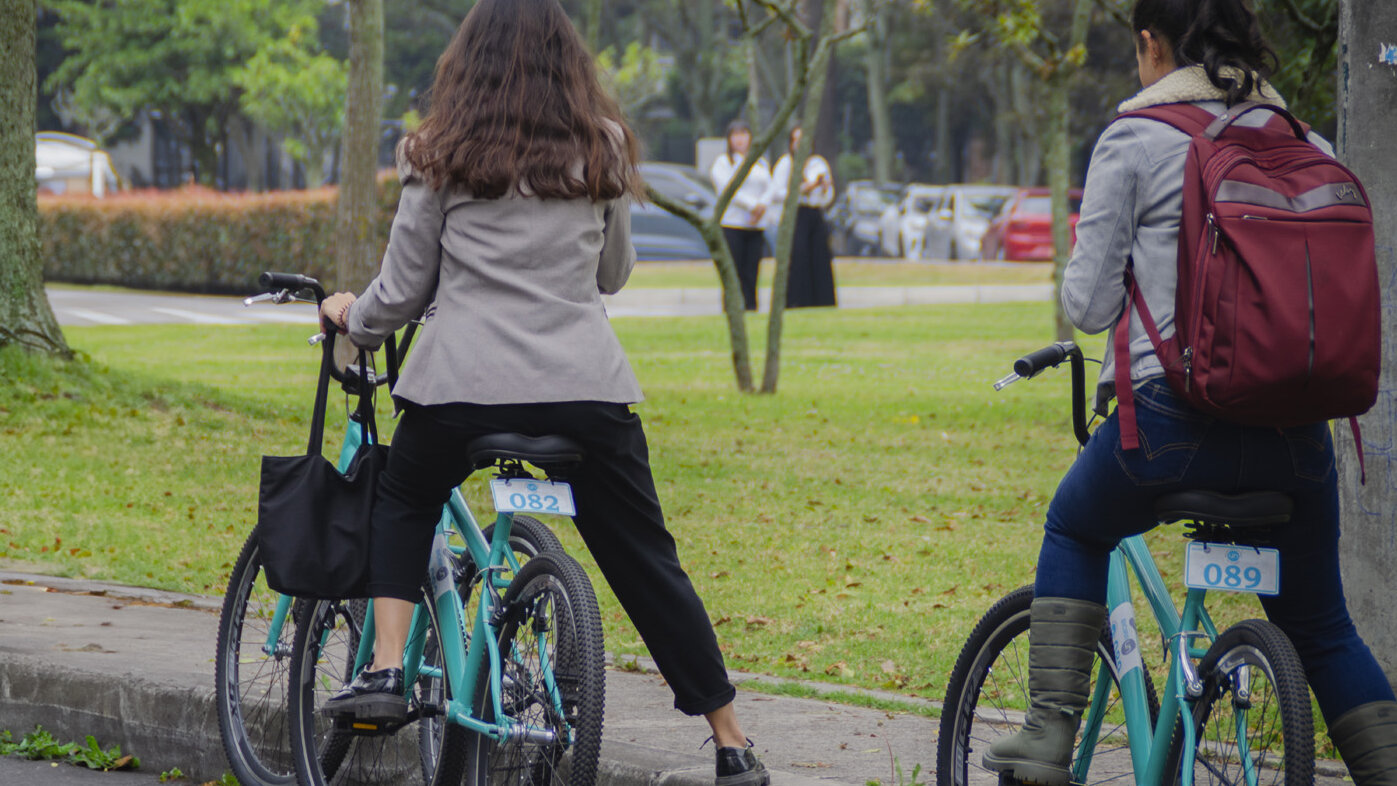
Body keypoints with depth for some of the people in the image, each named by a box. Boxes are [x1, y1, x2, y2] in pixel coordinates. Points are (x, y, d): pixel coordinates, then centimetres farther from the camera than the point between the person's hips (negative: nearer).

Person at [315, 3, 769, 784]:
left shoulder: (440, 157, 3)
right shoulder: (603, 151, 8)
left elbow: (405, 290, 7)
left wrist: (354, 316, 28)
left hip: (463, 383, -1)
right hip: (585, 386, 1)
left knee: (403, 505, 27)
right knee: (649, 564, 9)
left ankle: (385, 670, 10)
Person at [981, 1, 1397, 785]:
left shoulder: (1135, 139, -2)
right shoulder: (1302, 139, 11)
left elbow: (1091, 303, -2)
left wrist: (1080, 287, 20)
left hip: (1176, 422, -3)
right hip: (1294, 433, 3)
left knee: (1074, 534, 27)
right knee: (1321, 629, 20)